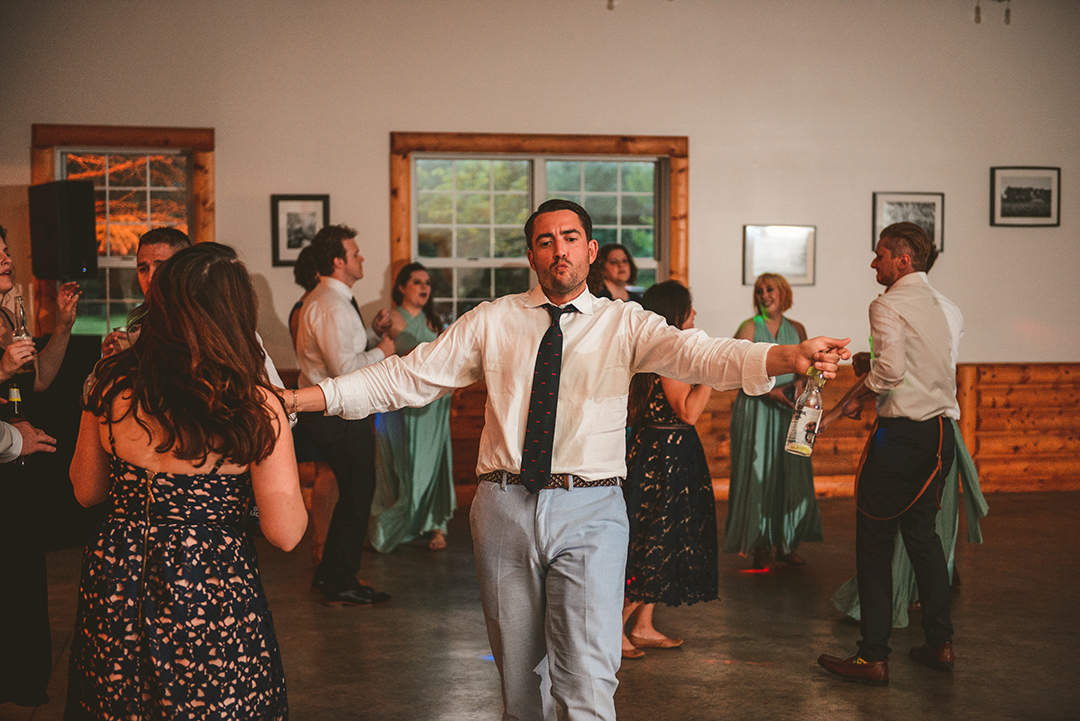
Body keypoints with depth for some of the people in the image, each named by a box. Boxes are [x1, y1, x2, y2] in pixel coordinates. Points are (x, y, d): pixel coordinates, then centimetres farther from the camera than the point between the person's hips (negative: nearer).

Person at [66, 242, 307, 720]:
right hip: (212, 588, -3)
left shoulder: (113, 383, -8)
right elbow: (285, 533, -15)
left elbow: (86, 492, 7)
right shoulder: (255, 406, -17)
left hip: (114, 588, 3)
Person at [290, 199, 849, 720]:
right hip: (505, 509, 2)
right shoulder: (491, 321, 8)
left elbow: (701, 356, -13)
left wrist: (791, 356, -33)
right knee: (519, 676, 13)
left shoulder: (624, 323, 4)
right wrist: (298, 398, -3)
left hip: (589, 511, -2)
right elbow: (405, 378, 6)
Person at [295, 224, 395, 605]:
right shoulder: (332, 305, -20)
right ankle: (341, 585, 9)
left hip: (329, 413, 11)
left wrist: (373, 331, 8)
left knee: (353, 493, 19)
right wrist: (381, 351, -12)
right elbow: (344, 366, -27)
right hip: (339, 416, -11)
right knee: (357, 495, -1)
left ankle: (329, 574, 29)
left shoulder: (324, 299, 15)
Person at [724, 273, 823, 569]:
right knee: (757, 474, -4)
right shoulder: (749, 328, 0)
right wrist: (769, 391, -15)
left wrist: (800, 383, -5)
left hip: (789, 411, 4)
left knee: (792, 475, 2)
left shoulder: (796, 329, 12)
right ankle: (760, 546, 5)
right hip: (756, 410, -3)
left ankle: (787, 544, 13)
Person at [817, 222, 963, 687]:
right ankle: (939, 643, 22)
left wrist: (854, 397, -6)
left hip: (901, 433, -7)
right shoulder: (948, 309, 12)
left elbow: (891, 369, -22)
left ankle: (873, 657, 3)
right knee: (922, 532, 19)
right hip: (941, 432, 8)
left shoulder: (888, 305, -10)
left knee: (874, 540, 0)